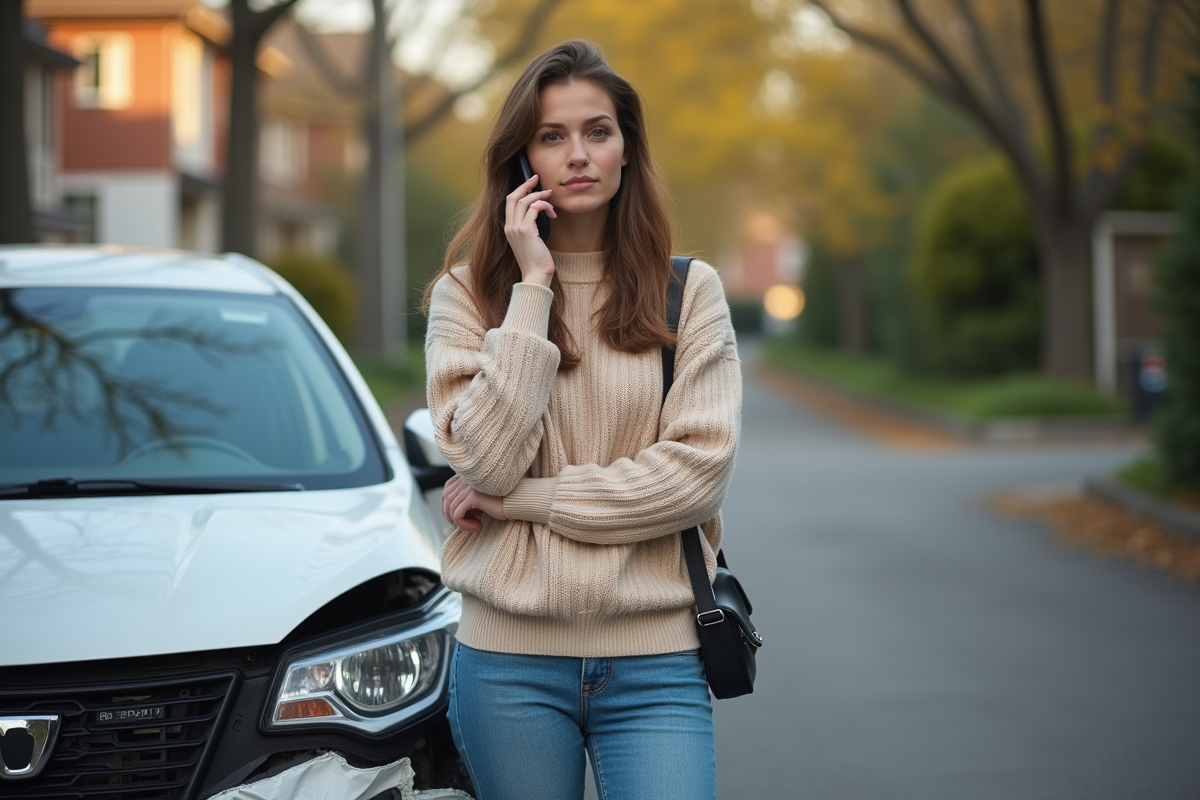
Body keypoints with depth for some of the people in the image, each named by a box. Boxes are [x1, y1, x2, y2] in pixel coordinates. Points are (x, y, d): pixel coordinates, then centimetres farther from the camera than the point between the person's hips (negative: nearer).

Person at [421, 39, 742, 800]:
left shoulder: (690, 290, 3)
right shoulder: (466, 293, 2)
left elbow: (700, 470, -7)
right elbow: (488, 458, -12)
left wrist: (517, 499, -9)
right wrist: (532, 287, -12)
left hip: (655, 660, 0)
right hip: (510, 658, 0)